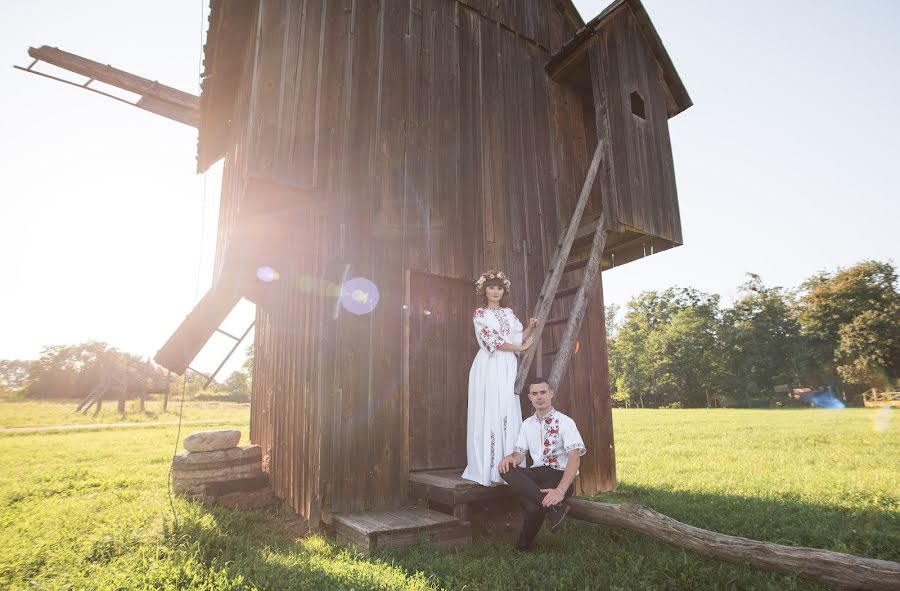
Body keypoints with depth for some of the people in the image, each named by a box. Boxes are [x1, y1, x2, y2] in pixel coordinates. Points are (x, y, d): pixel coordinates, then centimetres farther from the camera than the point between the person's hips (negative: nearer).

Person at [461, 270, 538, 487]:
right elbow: (492, 342, -7)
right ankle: (489, 471, -4)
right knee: (489, 414, -7)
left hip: (508, 368, 5)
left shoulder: (509, 313, 18)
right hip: (489, 367, -5)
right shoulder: (480, 314, 2)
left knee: (509, 415, 0)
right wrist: (520, 347, -3)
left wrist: (530, 327, -1)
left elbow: (519, 338, 15)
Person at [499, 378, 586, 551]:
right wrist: (510, 457, -21)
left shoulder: (565, 422, -6)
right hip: (537, 474, 6)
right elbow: (519, 454, 8)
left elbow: (574, 458, -18)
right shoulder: (527, 424, 14)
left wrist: (560, 491, -34)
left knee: (534, 506, -37)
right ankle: (555, 506, -34)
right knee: (506, 469, -29)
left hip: (560, 475, -6)